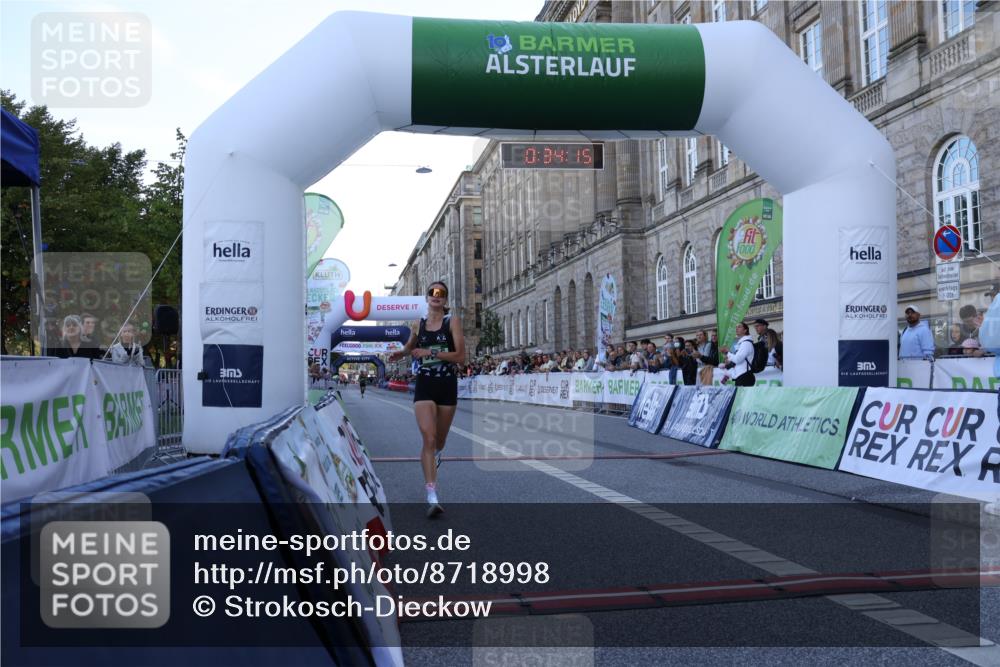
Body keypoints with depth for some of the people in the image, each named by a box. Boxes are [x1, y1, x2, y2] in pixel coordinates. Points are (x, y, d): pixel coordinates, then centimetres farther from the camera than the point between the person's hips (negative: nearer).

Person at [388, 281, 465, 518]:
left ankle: (435, 455, 53)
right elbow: (410, 347, 27)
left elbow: (460, 355, -11)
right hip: (425, 385, 1)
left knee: (440, 439, 14)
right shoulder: (419, 323, 7)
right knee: (428, 439, -14)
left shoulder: (452, 321, -2)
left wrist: (430, 352, -17)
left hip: (447, 385, -1)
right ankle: (432, 497, -16)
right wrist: (400, 353, 5)